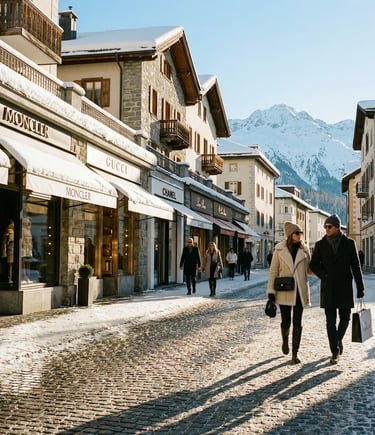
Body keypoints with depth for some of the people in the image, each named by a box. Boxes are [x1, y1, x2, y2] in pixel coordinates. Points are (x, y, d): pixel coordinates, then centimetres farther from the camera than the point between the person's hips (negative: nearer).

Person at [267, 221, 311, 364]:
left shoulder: (304, 249, 4)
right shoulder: (279, 249, -1)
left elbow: (309, 269, 13)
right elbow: (273, 271, 0)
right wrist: (271, 290, -5)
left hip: (300, 291, 1)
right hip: (284, 291, -1)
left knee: (297, 323, 2)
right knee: (286, 321, 4)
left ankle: (295, 353, 10)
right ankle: (285, 340, 36)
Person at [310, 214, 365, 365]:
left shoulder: (349, 243, 0)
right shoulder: (321, 244, 2)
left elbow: (356, 266, 2)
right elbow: (313, 264, 6)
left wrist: (360, 287, 0)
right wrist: (324, 276, -8)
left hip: (345, 287, 0)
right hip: (328, 288, 0)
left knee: (345, 318, 7)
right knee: (331, 320, -2)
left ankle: (338, 339, 36)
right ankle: (335, 352, 4)